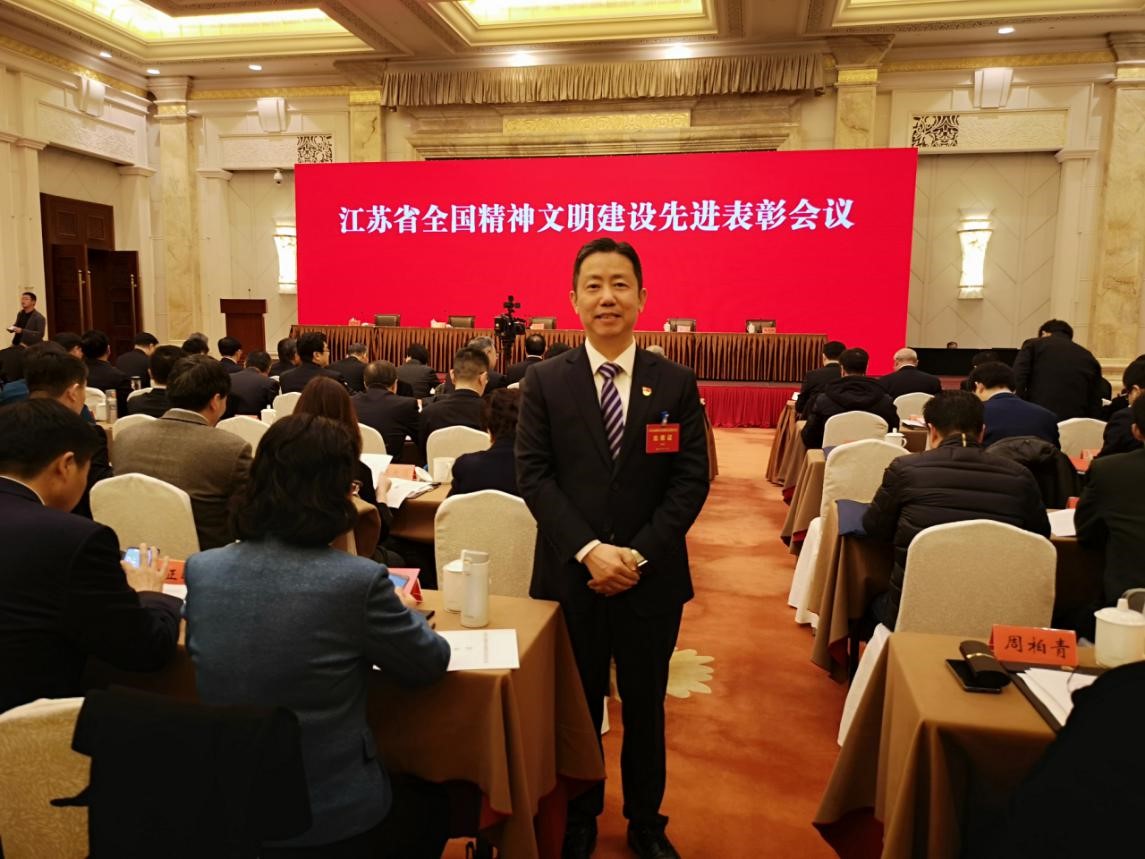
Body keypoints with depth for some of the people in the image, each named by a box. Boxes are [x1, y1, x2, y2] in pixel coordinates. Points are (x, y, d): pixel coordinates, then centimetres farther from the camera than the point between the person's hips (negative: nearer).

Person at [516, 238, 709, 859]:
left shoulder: (676, 384, -1)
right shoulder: (544, 382, -2)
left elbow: (691, 480, -4)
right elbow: (533, 476, -6)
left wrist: (639, 553, -14)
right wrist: (588, 549, -17)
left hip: (652, 577, 1)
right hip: (569, 575, 0)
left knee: (645, 706, 16)